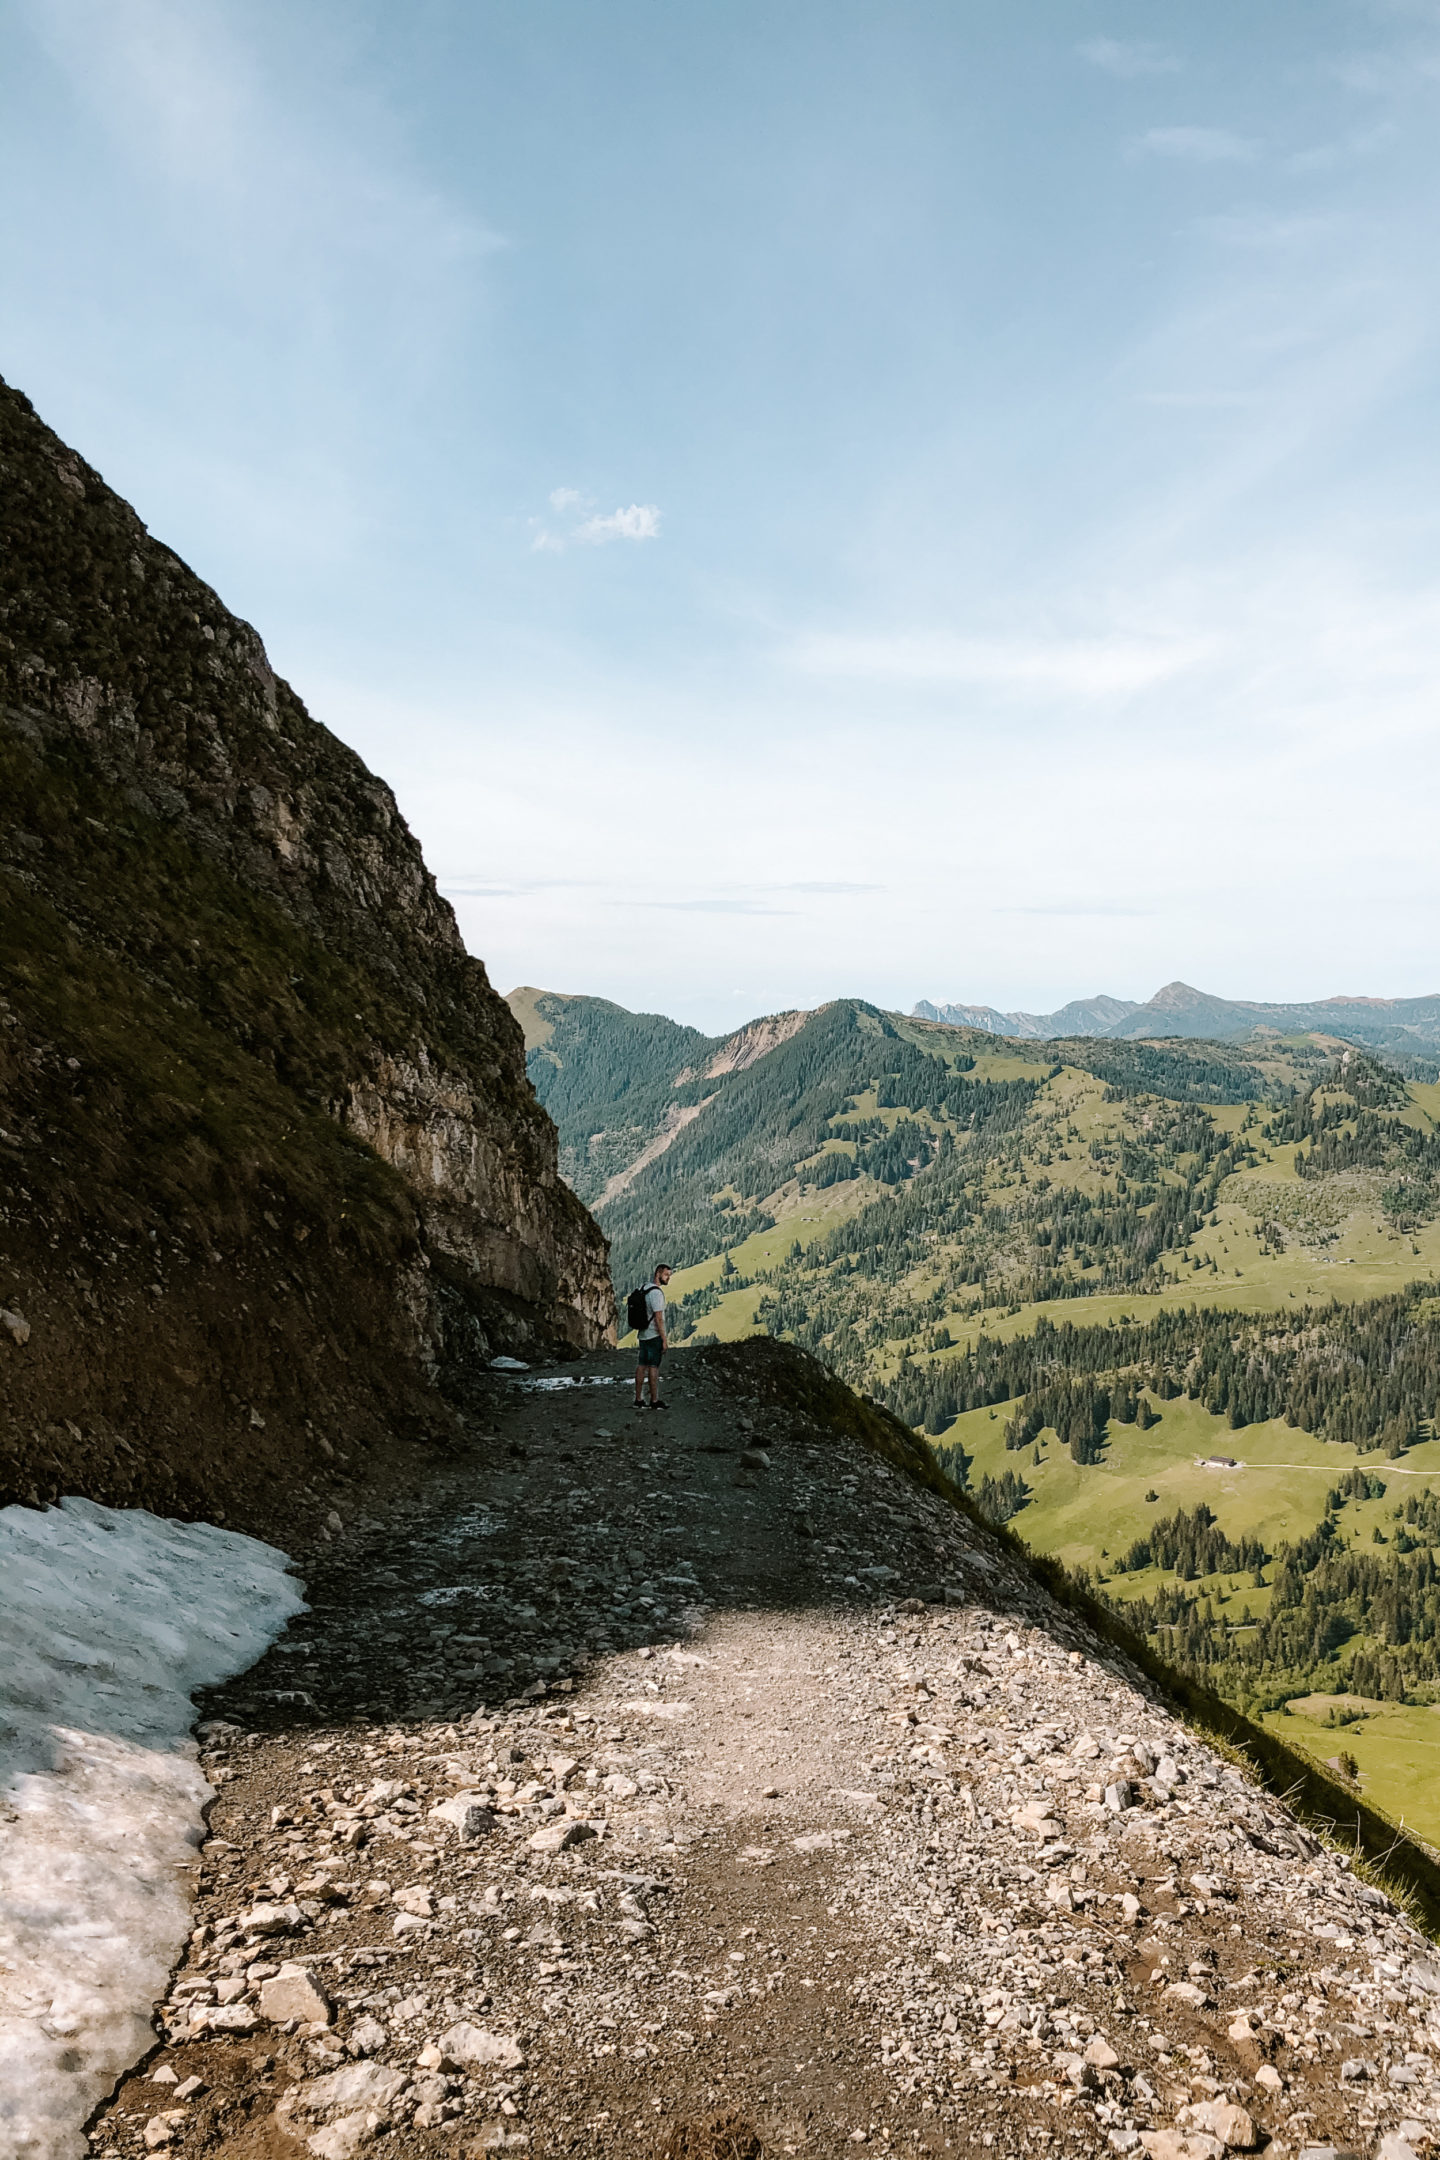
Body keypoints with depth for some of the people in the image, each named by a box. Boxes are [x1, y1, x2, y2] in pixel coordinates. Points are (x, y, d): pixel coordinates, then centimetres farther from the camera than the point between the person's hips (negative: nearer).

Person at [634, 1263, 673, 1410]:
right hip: (654, 1336, -9)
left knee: (641, 1366, 9)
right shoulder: (656, 1292, -18)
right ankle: (654, 1401, 1)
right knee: (654, 1367, -3)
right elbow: (658, 1318, -20)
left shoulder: (645, 1288, 10)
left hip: (643, 1335, 9)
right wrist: (664, 1340, -18)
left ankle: (638, 1400, 12)